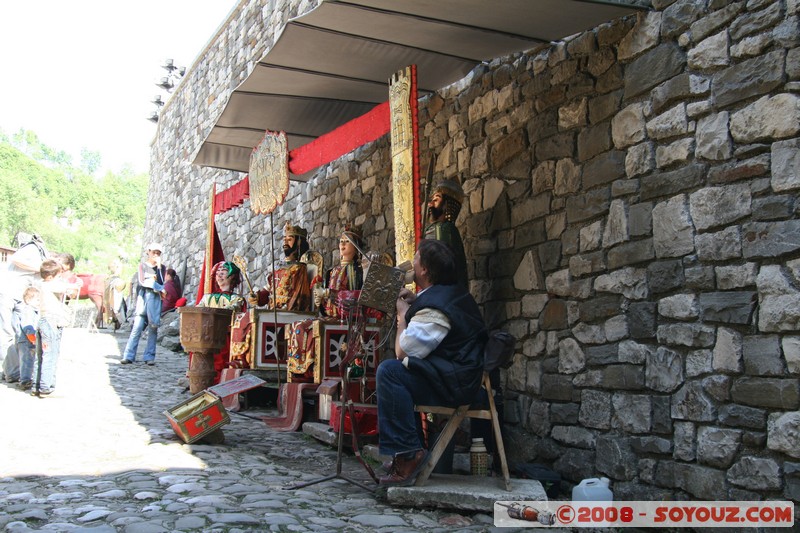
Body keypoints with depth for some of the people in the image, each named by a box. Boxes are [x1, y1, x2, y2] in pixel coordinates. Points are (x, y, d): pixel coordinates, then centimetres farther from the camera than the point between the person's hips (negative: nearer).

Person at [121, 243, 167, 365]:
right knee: (137, 327, -8)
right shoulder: (143, 265, 11)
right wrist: (159, 287, -3)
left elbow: (161, 283, -3)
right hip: (143, 297, -1)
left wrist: (158, 268, -6)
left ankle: (149, 356, 2)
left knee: (153, 328, -2)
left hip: (155, 300, 1)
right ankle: (128, 356, -8)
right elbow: (141, 281, -2)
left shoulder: (162, 268, 13)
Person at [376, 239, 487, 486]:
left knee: (389, 370, -24)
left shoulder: (433, 307, -21)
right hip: (461, 376, 11)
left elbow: (402, 352, -20)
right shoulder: (454, 292, 11)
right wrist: (414, 301, 14)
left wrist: (403, 313, -6)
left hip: (453, 385, -11)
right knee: (393, 370, 24)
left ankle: (407, 453, -21)